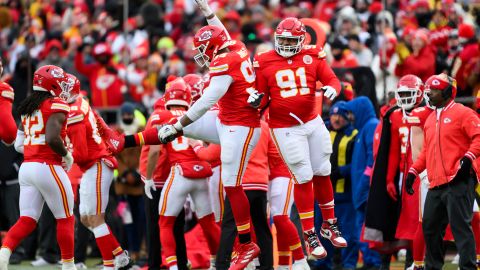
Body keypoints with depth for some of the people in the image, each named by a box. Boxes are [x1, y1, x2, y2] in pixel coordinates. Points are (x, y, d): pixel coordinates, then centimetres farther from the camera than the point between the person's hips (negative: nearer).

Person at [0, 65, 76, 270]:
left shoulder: (28, 107, 16)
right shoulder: (56, 106, -8)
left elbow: (19, 145, 15)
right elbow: (52, 138, -21)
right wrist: (67, 156, -6)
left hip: (26, 167, 7)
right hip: (47, 167, -7)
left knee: (26, 221, 4)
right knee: (65, 219, 8)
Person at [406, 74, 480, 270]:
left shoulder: (462, 114, -3)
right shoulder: (430, 119, 22)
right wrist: (413, 171, 19)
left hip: (457, 182, -9)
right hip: (436, 185, 9)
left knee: (460, 227, -11)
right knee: (430, 227, 12)